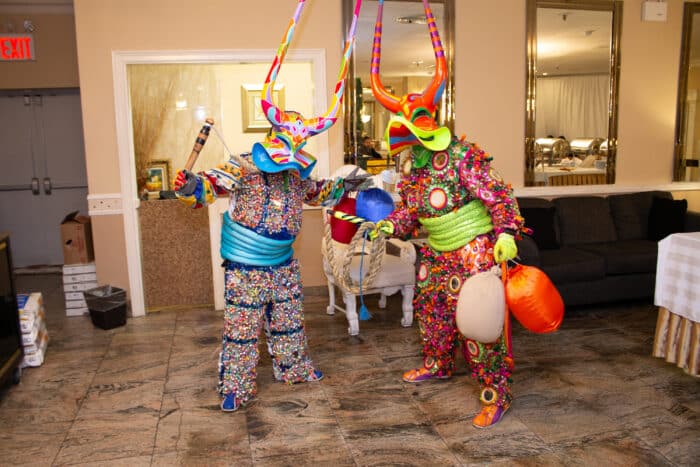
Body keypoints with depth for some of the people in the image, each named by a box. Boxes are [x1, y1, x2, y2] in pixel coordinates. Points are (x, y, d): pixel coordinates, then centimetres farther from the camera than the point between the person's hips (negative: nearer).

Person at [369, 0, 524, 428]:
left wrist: (505, 232, -28)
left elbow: (497, 195, -19)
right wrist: (388, 226, 0)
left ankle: (496, 393, 4)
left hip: (475, 251, -8)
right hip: (437, 253, 8)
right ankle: (438, 365, 43)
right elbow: (410, 211, 14)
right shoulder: (410, 168, 6)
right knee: (431, 308, 19)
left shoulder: (463, 156, -18)